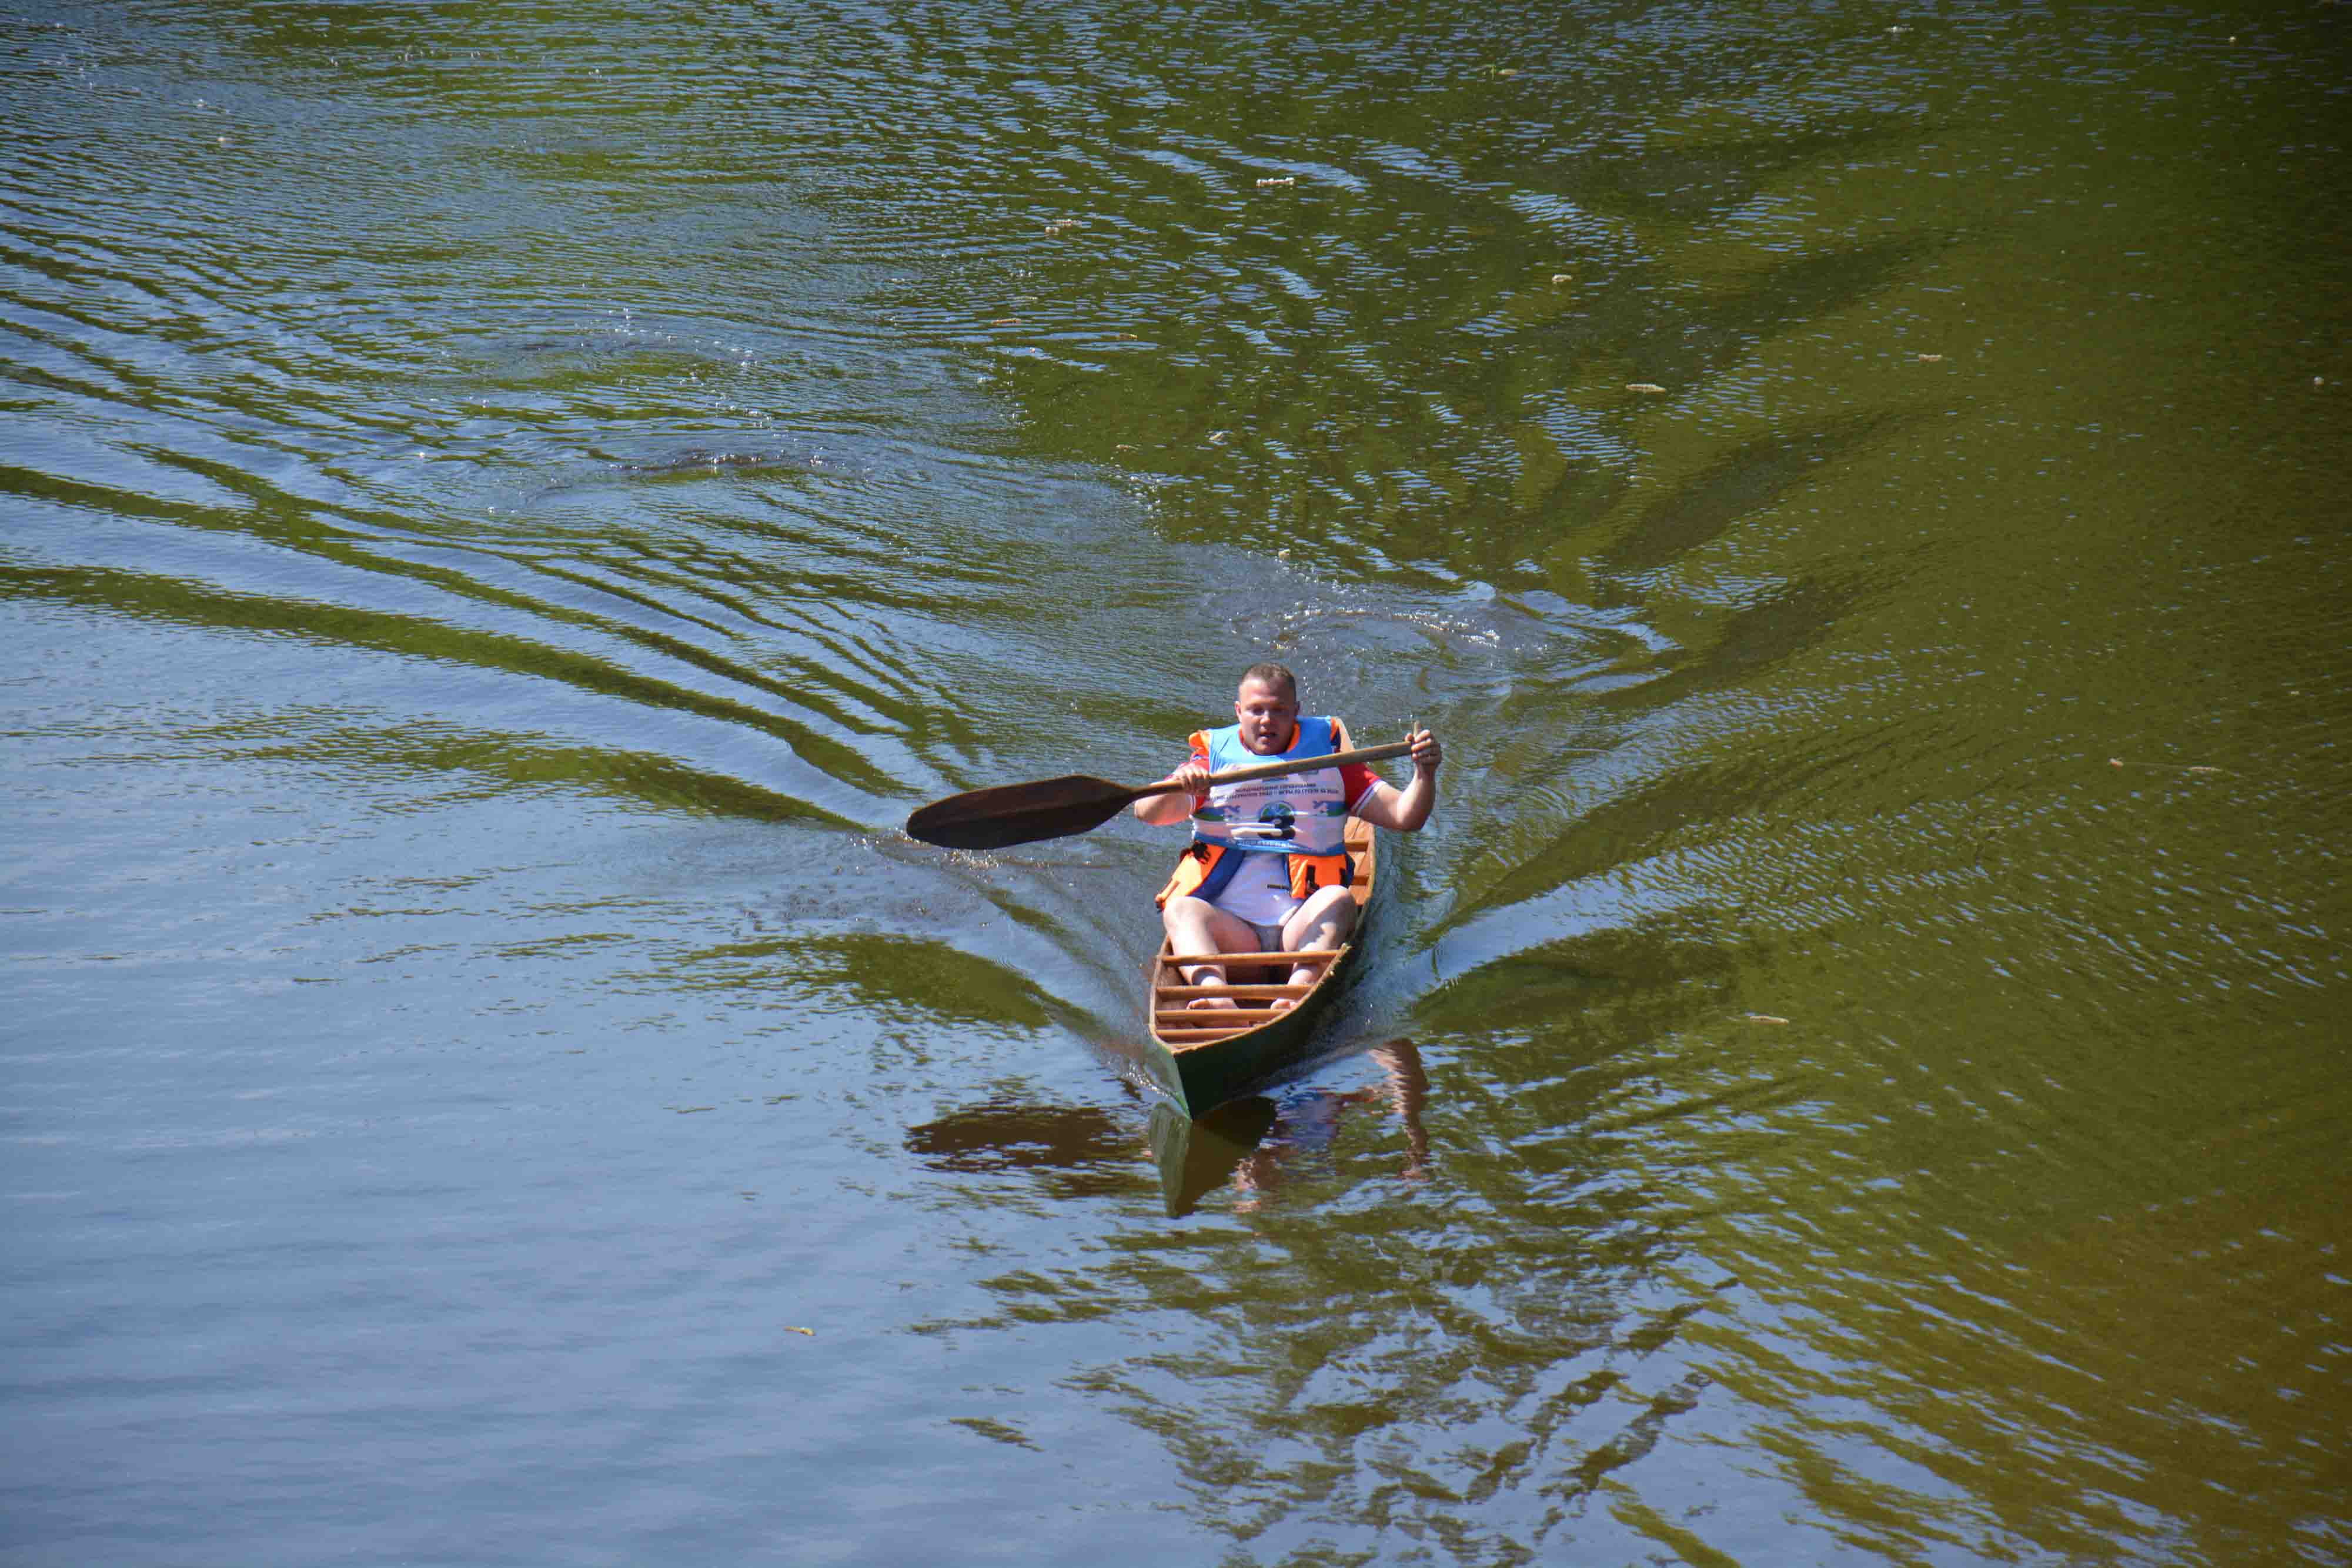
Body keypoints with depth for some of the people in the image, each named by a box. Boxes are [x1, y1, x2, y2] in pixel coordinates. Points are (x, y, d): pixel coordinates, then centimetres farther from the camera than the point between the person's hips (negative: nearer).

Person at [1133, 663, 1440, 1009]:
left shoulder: (1328, 756, 17)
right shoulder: (1213, 758, 15)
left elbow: (1405, 817, 11)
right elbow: (1147, 812, -1)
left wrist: (1425, 774, -9)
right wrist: (1176, 787, -23)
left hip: (1302, 926, 0)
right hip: (1229, 928, 0)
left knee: (1339, 900, -30)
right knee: (1181, 910, -28)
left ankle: (1298, 991, -54)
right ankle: (1217, 999, -54)